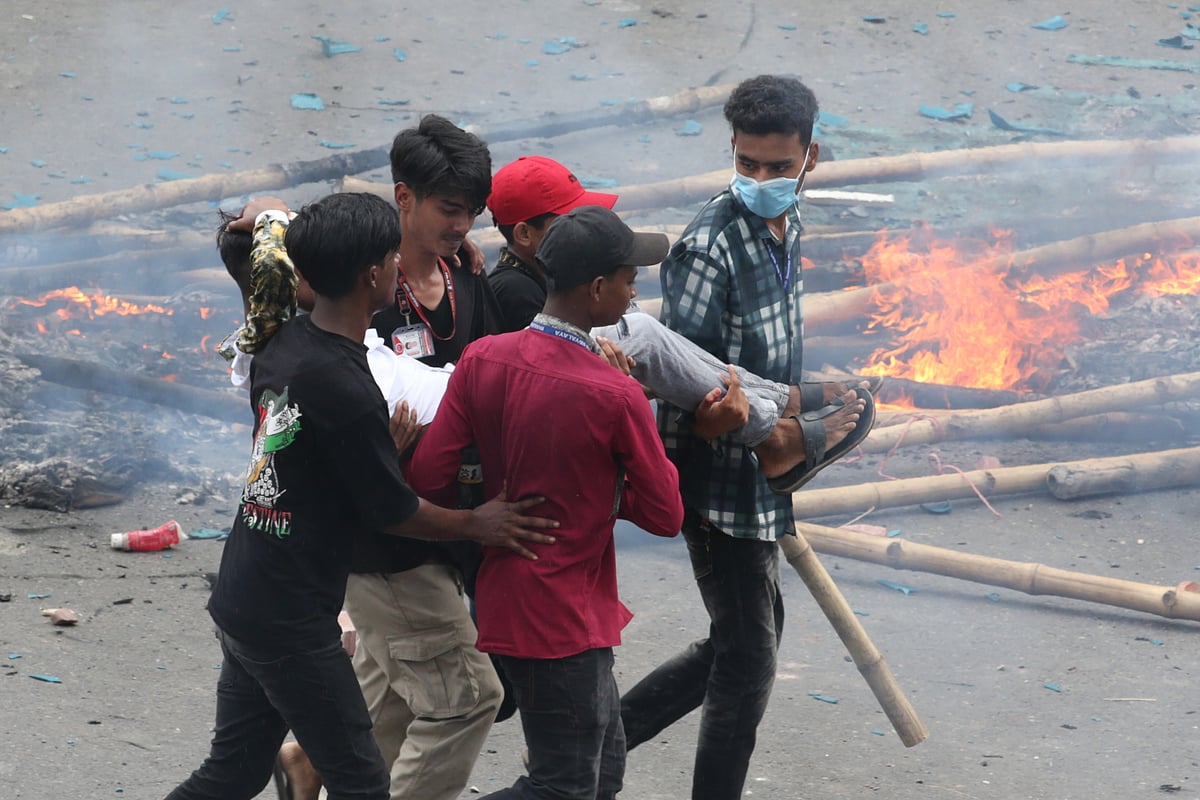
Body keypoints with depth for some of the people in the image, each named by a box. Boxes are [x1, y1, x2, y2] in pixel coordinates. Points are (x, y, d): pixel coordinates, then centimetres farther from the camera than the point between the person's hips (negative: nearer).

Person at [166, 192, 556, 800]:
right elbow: (392, 512, -13)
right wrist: (477, 524, 3)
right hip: (292, 623, -8)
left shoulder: (279, 345, 0)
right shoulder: (346, 391, -23)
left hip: (239, 601, 8)